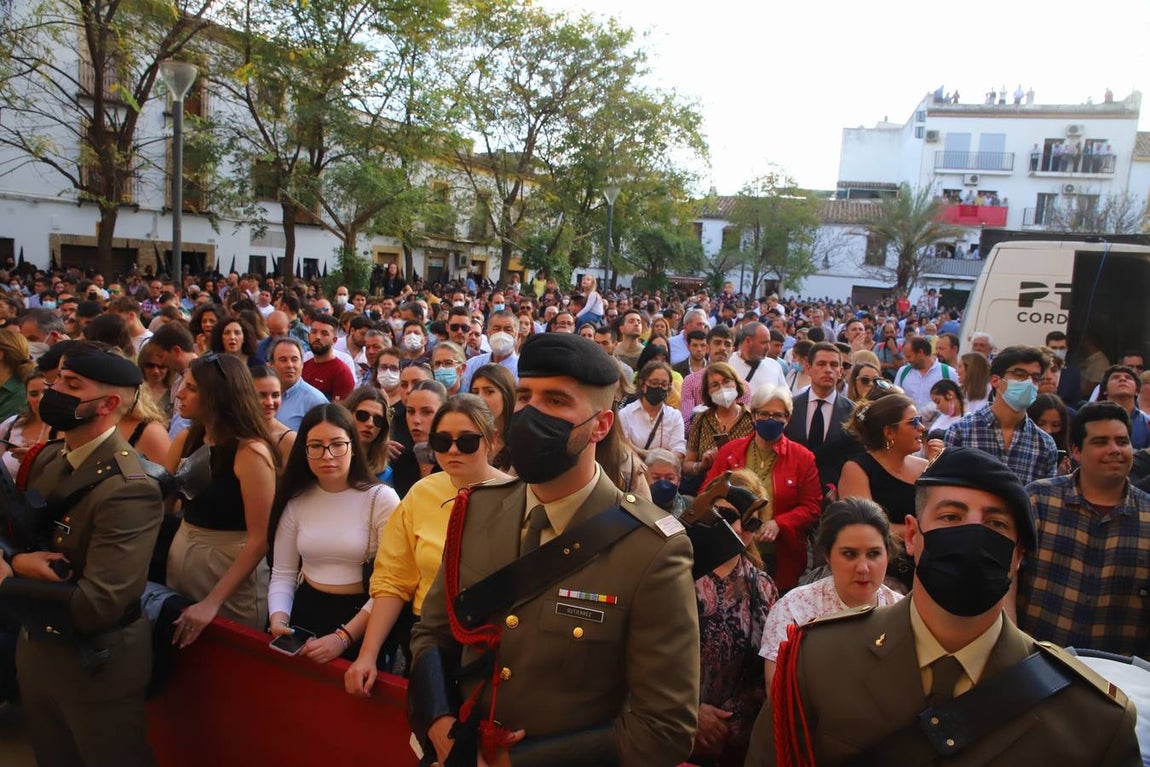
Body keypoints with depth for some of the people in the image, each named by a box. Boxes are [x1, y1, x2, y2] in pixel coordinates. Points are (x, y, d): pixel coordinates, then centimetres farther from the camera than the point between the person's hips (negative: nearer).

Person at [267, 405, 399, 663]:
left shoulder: (381, 498, -8)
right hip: (305, 612, 4)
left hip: (361, 616, -3)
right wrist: (278, 618, -12)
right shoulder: (295, 501, 6)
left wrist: (343, 638, -19)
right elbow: (282, 574, 7)